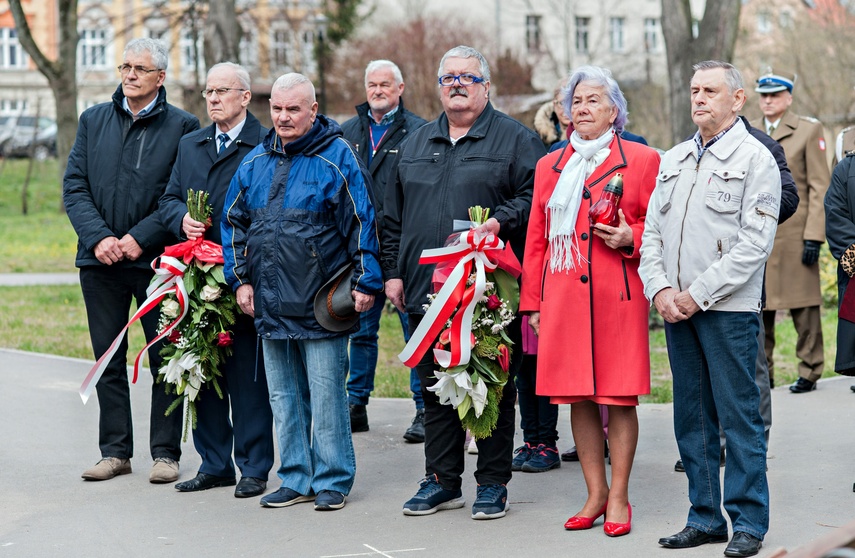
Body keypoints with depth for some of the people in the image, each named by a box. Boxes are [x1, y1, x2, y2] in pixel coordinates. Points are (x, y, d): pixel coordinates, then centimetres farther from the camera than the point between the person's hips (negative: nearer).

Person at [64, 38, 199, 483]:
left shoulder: (183, 127, -1)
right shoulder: (93, 121, 10)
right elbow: (74, 187, 5)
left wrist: (140, 238, -13)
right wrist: (98, 237, -10)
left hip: (156, 259, -3)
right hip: (101, 261, 3)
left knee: (165, 360, 2)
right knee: (108, 361, 8)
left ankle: (165, 452, 11)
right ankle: (115, 451, 17)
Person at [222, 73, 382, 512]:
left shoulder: (337, 158, -3)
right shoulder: (255, 162, 12)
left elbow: (362, 223, -5)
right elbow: (234, 223, 19)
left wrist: (365, 282, -9)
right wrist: (240, 278, 10)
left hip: (322, 305, -6)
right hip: (270, 303, 6)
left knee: (326, 396, -2)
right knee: (284, 398, 11)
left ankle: (332, 480, 7)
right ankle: (296, 479, 20)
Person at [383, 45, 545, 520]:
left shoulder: (515, 139, 3)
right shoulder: (415, 144, 18)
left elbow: (535, 196, -6)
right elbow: (394, 216, 20)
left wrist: (500, 222, -20)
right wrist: (393, 271, 14)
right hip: (426, 291, 5)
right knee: (435, 387, 9)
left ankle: (493, 484, 9)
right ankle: (441, 480, 18)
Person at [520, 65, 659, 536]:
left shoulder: (641, 160, 4)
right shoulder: (549, 166, 15)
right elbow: (536, 238, 15)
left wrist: (629, 238, -13)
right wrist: (533, 302, 10)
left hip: (617, 296, -3)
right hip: (562, 298, 3)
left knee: (620, 398, -1)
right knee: (578, 398, 6)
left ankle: (619, 497, 9)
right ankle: (595, 493, 18)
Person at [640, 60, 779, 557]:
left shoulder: (755, 158, -3)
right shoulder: (673, 160, 16)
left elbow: (755, 242, -11)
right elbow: (652, 231, 15)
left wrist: (698, 293, -14)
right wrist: (660, 289, -2)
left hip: (729, 310, -6)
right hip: (676, 308, 6)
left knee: (739, 417, -3)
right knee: (692, 417, 10)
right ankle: (706, 517, 18)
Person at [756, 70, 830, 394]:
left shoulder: (809, 130, 3)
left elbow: (819, 187, -3)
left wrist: (814, 236, -11)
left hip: (794, 231, -4)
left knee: (803, 304, 0)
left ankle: (809, 372, 9)